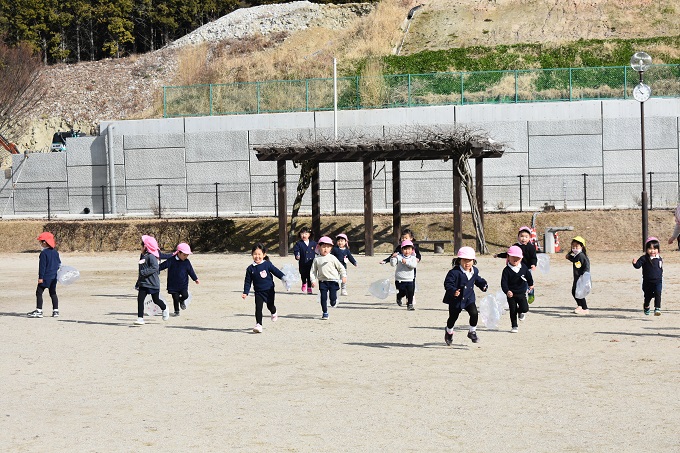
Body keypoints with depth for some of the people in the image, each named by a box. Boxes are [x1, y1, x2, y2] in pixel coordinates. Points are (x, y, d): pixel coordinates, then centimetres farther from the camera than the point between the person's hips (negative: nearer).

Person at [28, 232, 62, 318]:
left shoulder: (43, 253, -14)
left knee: (39, 292, -3)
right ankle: (55, 311, 10)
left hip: (45, 277, -8)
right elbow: (59, 263, 17)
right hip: (54, 277, 8)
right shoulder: (55, 252, 9)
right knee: (53, 293, 12)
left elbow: (42, 266, -16)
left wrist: (41, 277, -15)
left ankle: (39, 311, -8)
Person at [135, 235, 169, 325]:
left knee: (156, 300, 5)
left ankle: (165, 309, 35)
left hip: (152, 283, -7)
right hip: (143, 282, 7)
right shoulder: (142, 256, 12)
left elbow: (155, 268, -27)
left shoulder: (151, 256, -15)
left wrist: (144, 272, -28)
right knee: (140, 299, -5)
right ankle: (140, 318, -6)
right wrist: (138, 284, 23)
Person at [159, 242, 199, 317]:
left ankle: (181, 301, 25)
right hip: (173, 284, -2)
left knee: (185, 295, -11)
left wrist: (195, 279, 11)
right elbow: (163, 265, -8)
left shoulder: (187, 262, 0)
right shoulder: (171, 260, -10)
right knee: (175, 298, 0)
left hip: (183, 284, 2)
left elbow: (191, 271, 9)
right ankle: (177, 311, 18)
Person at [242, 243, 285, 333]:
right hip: (258, 292, 1)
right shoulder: (250, 269, -2)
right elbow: (247, 282, 3)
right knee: (258, 308, -12)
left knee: (270, 305, 15)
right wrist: (245, 293, -3)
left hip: (269, 290, -1)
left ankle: (274, 313, 50)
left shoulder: (267, 265, -7)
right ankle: (258, 324, -10)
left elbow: (276, 272, -1)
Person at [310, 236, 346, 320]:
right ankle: (325, 313, 11)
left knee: (332, 298, -7)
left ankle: (334, 302, 28)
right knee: (323, 298, -2)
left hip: (333, 281, -1)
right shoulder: (316, 259, 3)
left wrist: (343, 276, -3)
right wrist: (313, 280, -4)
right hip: (322, 281, 1)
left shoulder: (332, 258, 0)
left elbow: (340, 267, 5)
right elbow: (313, 271, 6)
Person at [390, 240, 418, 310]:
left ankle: (410, 304, 15)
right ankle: (399, 297, 28)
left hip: (409, 280, 2)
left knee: (410, 292, -1)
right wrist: (393, 258, -25)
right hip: (400, 280, -2)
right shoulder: (399, 257, -2)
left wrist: (406, 262, -28)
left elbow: (414, 265, -19)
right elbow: (393, 264, -9)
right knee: (403, 292, -5)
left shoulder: (413, 258, 0)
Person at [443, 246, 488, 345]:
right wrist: (453, 291, -38)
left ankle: (472, 331, 8)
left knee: (474, 313, -13)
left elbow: (478, 280, 20)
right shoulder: (454, 272, -21)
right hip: (456, 299, -4)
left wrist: (483, 285, 2)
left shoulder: (474, 271, 1)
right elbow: (447, 283, -23)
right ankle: (449, 332, 40)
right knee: (453, 317, 12)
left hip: (469, 298, 4)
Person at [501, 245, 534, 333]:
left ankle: (521, 311, 24)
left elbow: (528, 275, 16)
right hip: (511, 294, -2)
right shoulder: (507, 270, -13)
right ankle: (514, 326, 17)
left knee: (525, 308, -11)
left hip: (521, 293, 2)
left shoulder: (523, 267, -3)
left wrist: (531, 284, 30)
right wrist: (507, 291, -34)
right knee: (513, 311, 4)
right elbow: (504, 282, -19)